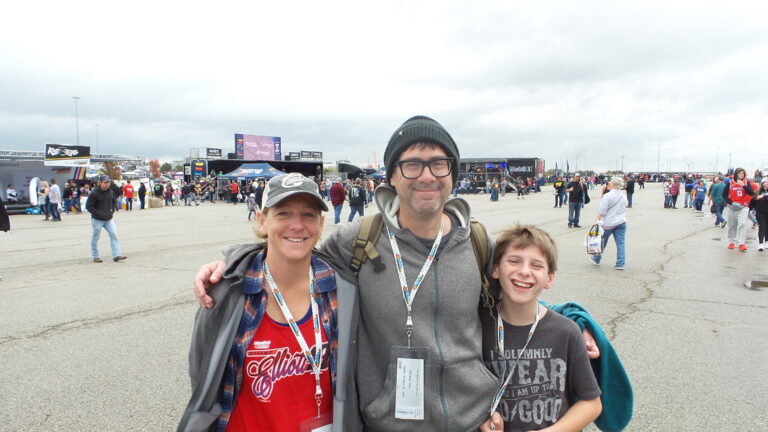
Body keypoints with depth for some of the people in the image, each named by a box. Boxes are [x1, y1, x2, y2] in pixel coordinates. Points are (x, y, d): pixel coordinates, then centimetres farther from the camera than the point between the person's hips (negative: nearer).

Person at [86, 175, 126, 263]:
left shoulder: (111, 192, 4)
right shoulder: (94, 193, -13)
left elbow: (114, 201, 22)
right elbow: (88, 206, -12)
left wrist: (112, 211, 9)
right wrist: (98, 214, -17)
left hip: (109, 219, 5)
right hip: (97, 220, -5)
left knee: (114, 235, -5)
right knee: (95, 238, 6)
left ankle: (116, 255, -6)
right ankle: (95, 257, 18)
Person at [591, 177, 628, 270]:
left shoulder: (607, 196, -14)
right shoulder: (623, 196, 7)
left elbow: (602, 211, -15)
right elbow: (624, 208, 18)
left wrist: (598, 220, -10)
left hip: (608, 223, -5)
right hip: (621, 222, 5)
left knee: (602, 242, 12)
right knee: (620, 243, 3)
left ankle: (596, 259, 27)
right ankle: (620, 264, 1)